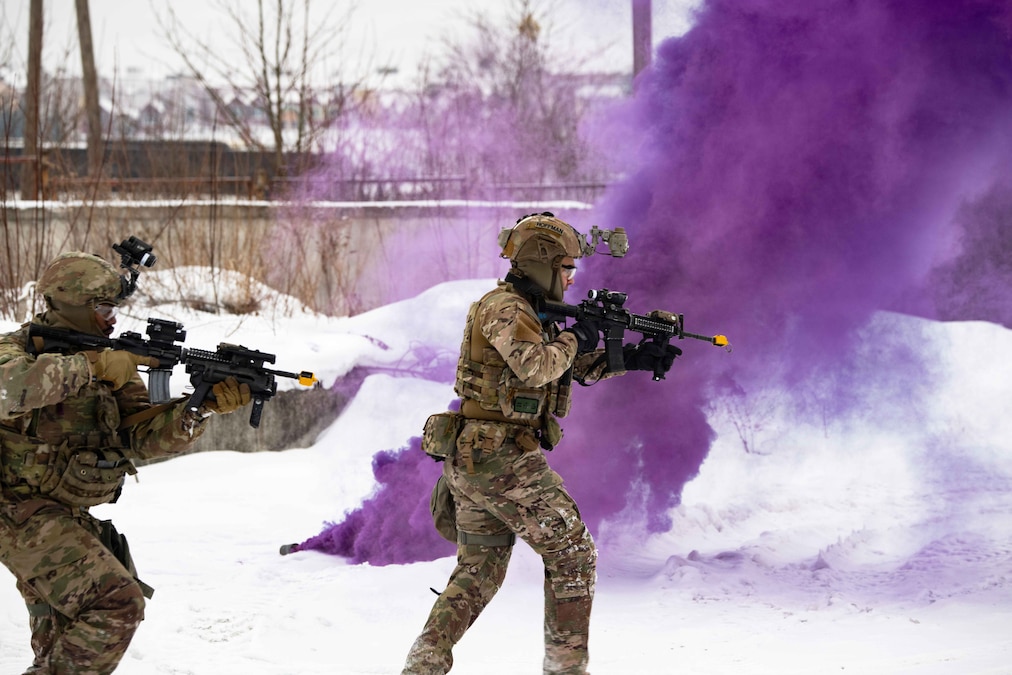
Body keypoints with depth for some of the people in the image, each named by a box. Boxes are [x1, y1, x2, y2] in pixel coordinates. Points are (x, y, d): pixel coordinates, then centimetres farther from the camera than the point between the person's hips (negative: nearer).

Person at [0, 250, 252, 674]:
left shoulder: (113, 363, 8)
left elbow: (143, 435, -1)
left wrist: (204, 407, -17)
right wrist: (91, 366, -36)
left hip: (68, 519, 9)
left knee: (65, 633, 21)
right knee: (117, 603, -20)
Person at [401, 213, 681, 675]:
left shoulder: (530, 312, 17)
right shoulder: (502, 307, -12)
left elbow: (575, 368, 22)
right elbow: (535, 366, -28)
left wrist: (632, 359, 10)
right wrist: (574, 340, -10)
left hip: (469, 463, 10)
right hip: (504, 459, -10)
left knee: (478, 572, 15)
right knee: (573, 554, -2)